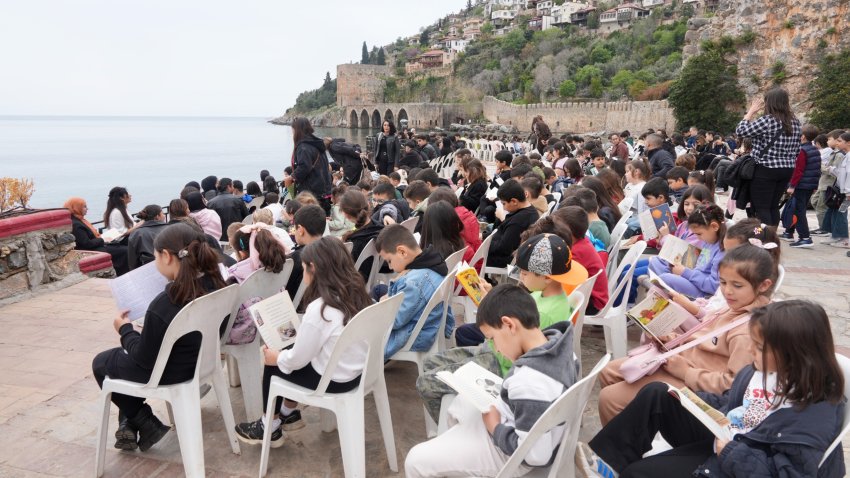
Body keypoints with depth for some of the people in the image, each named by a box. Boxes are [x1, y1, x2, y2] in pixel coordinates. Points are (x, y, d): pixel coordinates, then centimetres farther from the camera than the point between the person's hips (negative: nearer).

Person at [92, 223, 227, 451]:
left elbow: (144, 359, -19)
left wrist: (125, 329, -4)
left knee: (100, 363, 21)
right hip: (200, 361, 7)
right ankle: (131, 424, 33)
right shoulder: (213, 283, -13)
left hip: (168, 375, -7)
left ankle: (146, 425, 21)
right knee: (123, 355, 31)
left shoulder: (163, 305, -34)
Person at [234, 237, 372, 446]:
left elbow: (298, 360, -17)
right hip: (356, 370, 7)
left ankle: (270, 428, 29)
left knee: (273, 366, 14)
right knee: (285, 354, 23)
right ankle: (288, 413, 37)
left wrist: (276, 357, 4)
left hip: (333, 380, -7)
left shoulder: (319, 308, -27)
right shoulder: (356, 293, -3)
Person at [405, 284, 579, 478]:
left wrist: (495, 427, -17)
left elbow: (535, 454, -32)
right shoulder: (559, 345, -11)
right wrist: (500, 397, 2)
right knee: (463, 402, 30)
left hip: (510, 455, -9)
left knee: (416, 460, -4)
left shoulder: (528, 383, -37)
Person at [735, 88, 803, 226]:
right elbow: (796, 150, 12)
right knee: (773, 207, 15)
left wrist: (751, 111, -1)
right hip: (787, 170, 8)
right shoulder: (795, 122, 8)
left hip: (766, 170, -7)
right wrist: (788, 163, 22)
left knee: (761, 208, -3)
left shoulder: (767, 120, -15)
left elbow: (740, 131, -11)